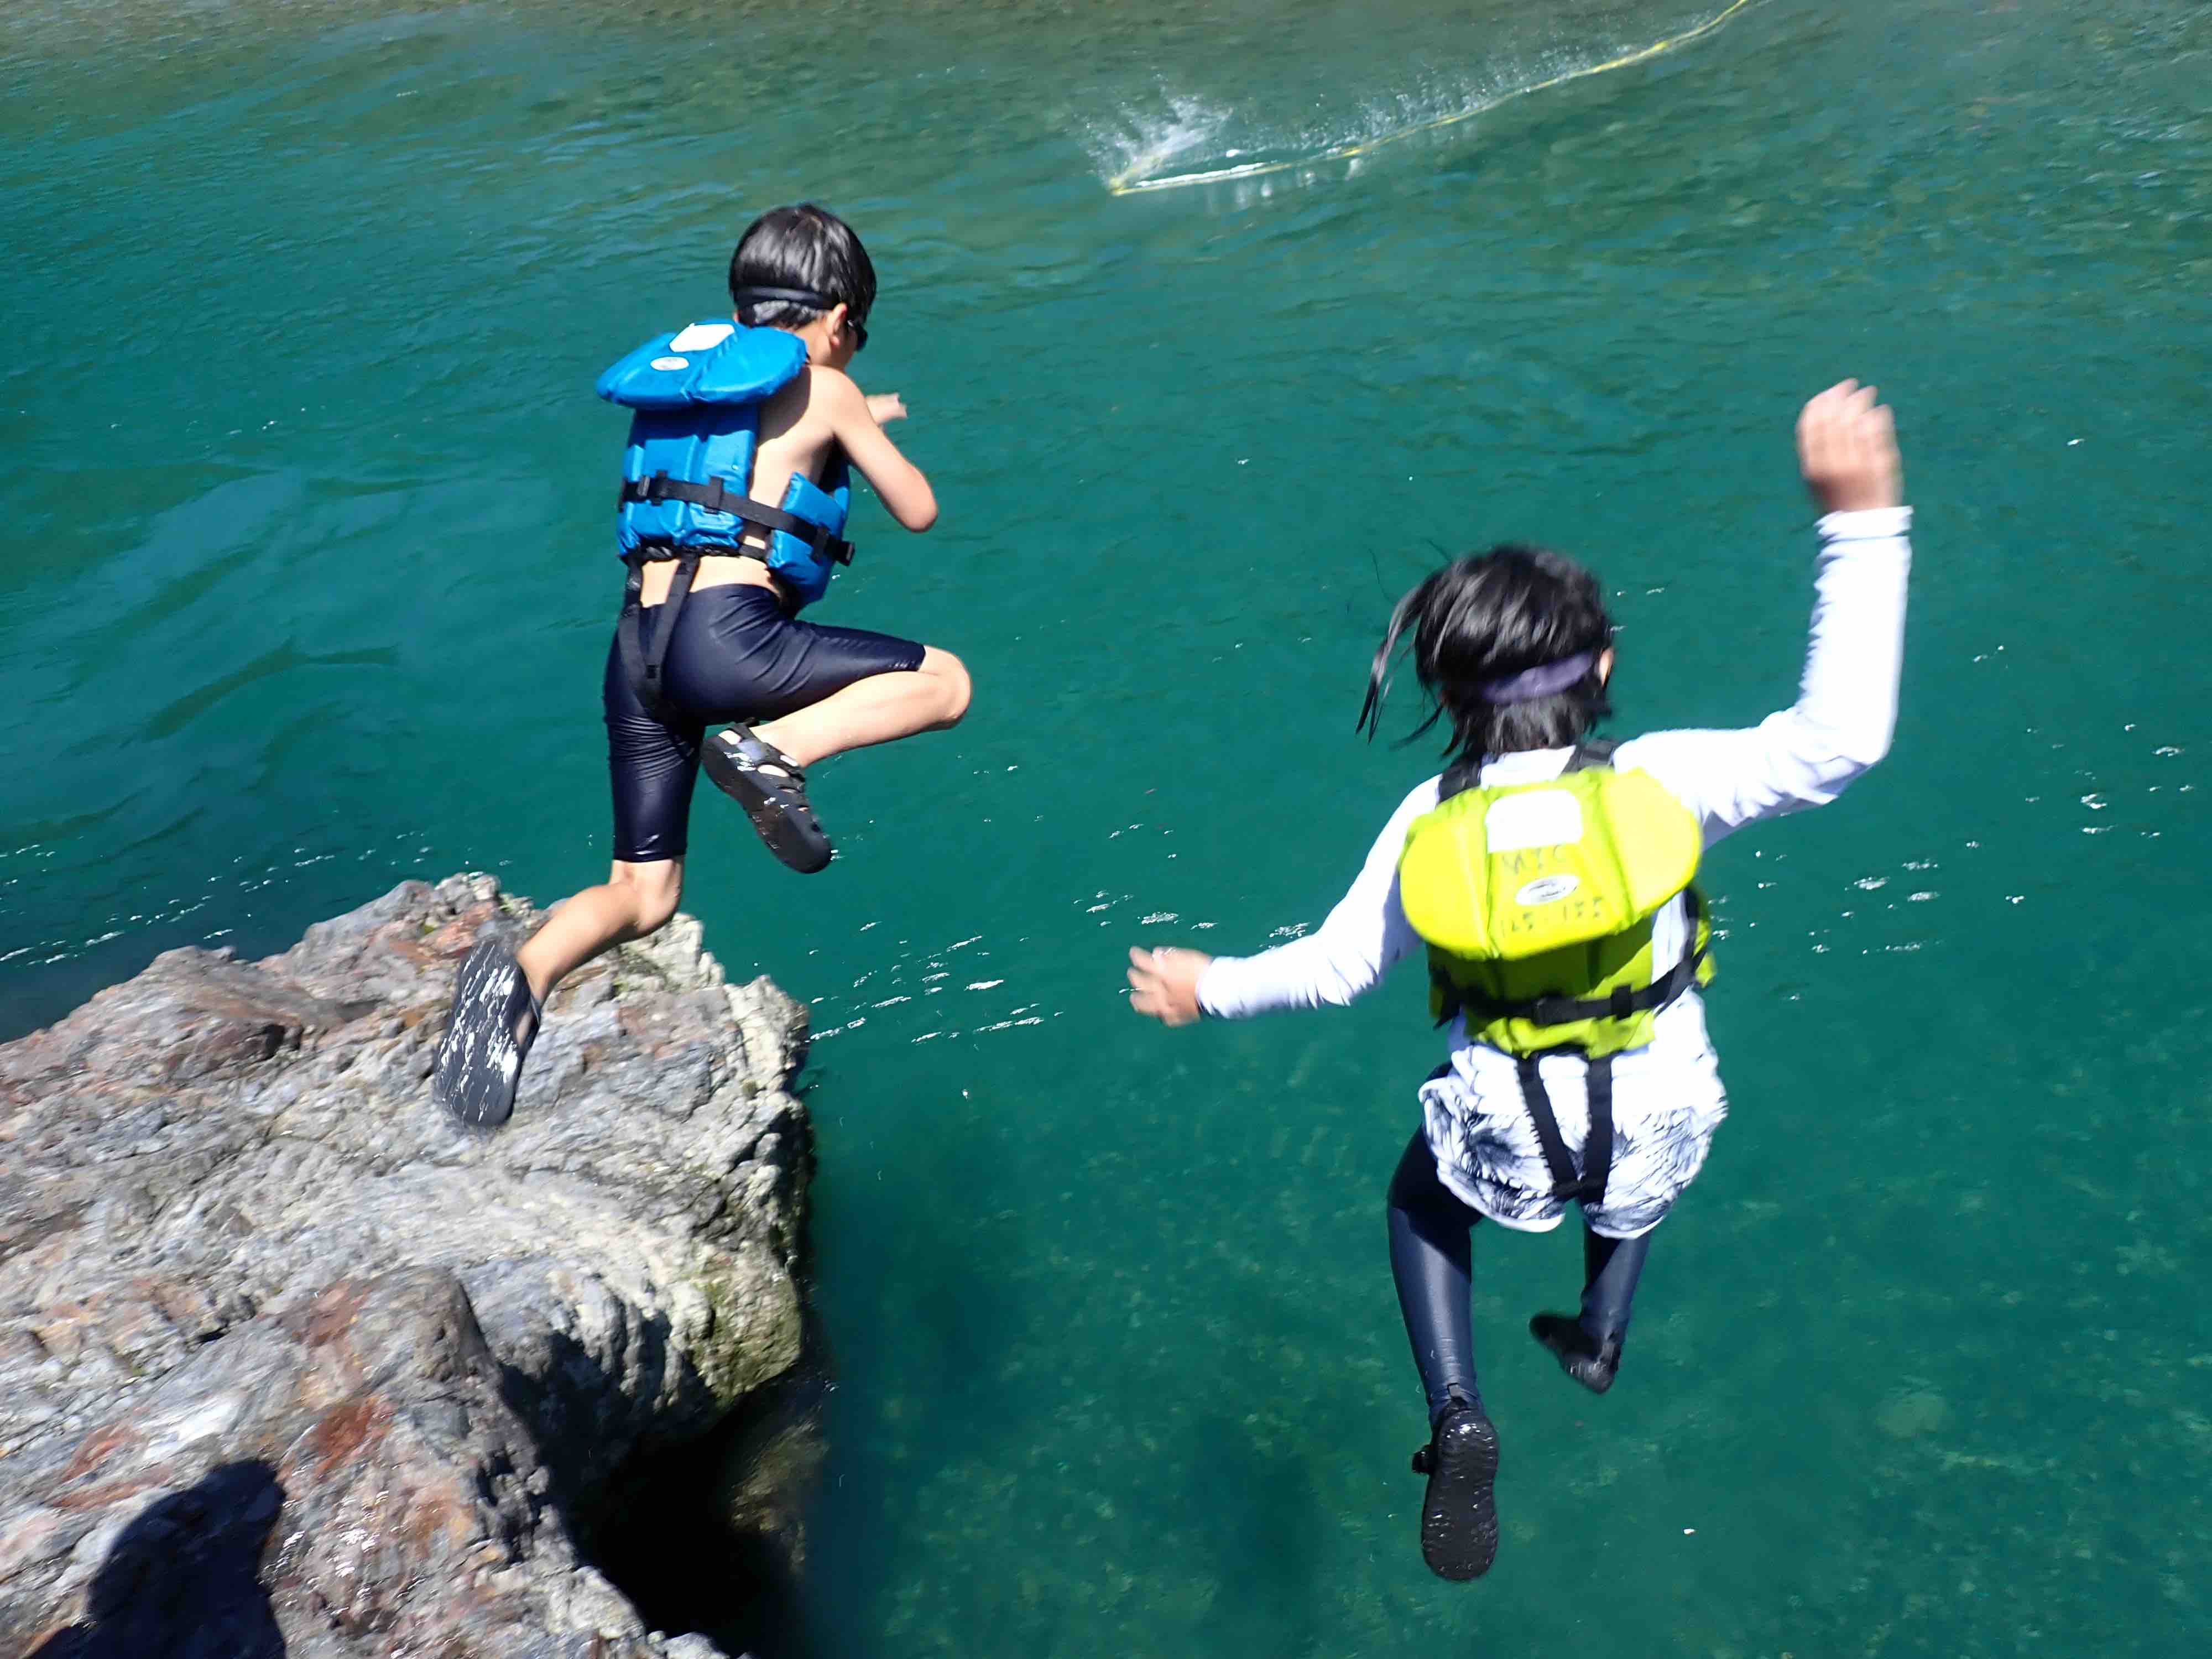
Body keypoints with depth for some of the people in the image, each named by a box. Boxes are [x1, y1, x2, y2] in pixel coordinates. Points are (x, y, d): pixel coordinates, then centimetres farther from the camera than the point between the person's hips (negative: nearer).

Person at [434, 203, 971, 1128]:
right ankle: (771, 750, -14)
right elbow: (919, 512, 15)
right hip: (726, 637, -6)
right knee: (945, 683, 6)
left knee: (642, 896, 14)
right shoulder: (823, 391, 6)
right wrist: (863, 432, 33)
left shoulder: (689, 368, 23)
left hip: (637, 652, 7)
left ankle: (524, 973, -14)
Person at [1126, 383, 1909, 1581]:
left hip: (1506, 1146, -1)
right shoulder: (1660, 781, -20)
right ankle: (1600, 1337, 46)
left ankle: (1457, 1415, 11)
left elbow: (1335, 966, -5)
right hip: (1657, 1138, 2)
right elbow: (1842, 739, -20)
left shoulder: (1426, 826, -15)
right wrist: (1860, 523, -20)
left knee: (1421, 1199, 32)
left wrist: (1210, 990, 14)